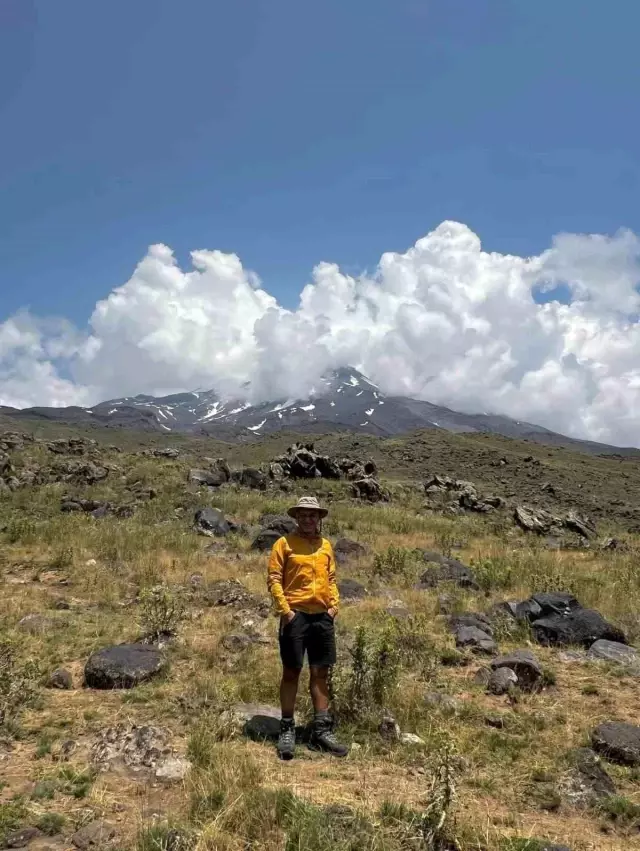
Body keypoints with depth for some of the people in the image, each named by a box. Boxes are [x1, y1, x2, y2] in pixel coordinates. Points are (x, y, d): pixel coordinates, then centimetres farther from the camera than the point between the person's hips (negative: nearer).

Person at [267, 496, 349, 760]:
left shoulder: (326, 545, 13)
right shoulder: (285, 543, -2)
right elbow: (274, 578, -6)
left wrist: (334, 604, 5)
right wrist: (284, 609, -14)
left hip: (322, 617, 5)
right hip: (295, 616, -5)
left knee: (320, 673, 10)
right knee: (291, 672, 3)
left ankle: (321, 731, 18)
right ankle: (287, 730, 13)